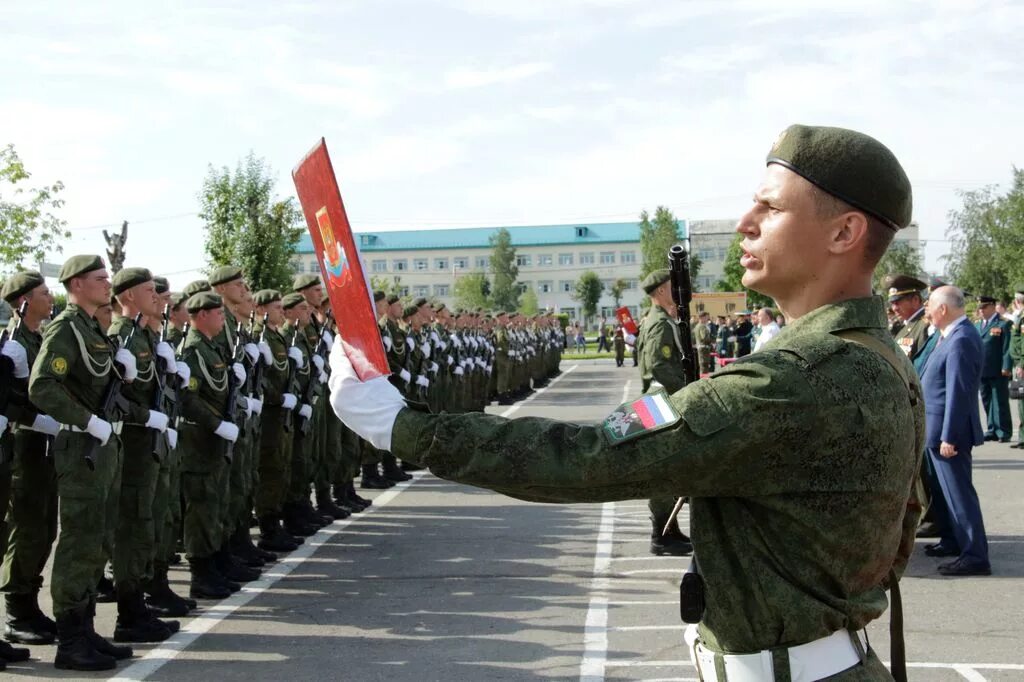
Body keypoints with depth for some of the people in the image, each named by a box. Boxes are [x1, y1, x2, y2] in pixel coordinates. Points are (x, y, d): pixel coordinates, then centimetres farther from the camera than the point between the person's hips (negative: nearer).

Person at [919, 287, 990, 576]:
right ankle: (954, 540, 34)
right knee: (951, 489, 21)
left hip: (948, 431, -10)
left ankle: (976, 556, -2)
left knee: (959, 492, -6)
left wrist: (948, 437, -23)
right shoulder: (956, 335, 9)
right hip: (940, 428, 10)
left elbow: (958, 392, -24)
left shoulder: (961, 340, -22)